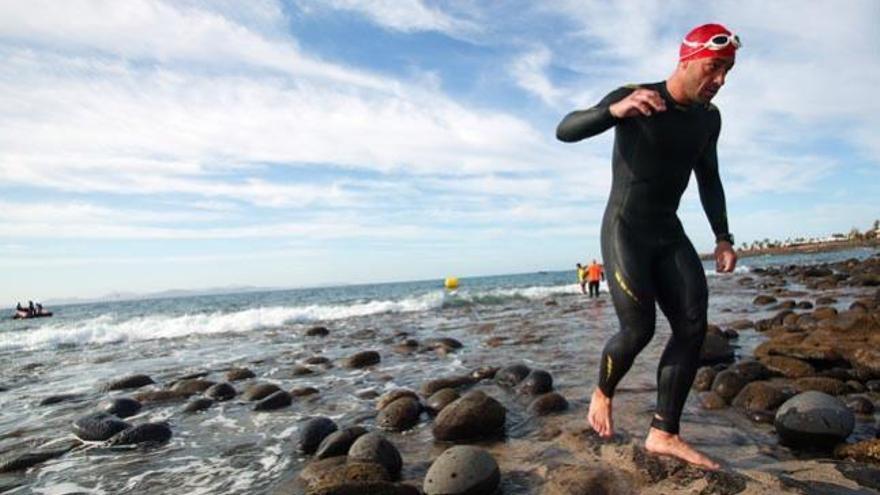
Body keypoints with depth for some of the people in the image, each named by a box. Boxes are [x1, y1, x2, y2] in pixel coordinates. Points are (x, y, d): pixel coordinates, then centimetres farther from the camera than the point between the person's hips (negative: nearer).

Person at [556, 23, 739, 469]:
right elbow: (565, 131, -21)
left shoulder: (709, 118, 9)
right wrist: (615, 110, -40)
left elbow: (709, 180, 20)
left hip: (669, 233, 7)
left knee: (693, 327, -7)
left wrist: (722, 237, 13)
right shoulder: (633, 98, -10)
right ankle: (602, 393, 19)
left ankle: (663, 433, 0)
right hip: (624, 230, -6)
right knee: (639, 329, -13)